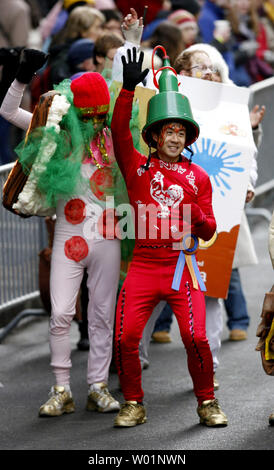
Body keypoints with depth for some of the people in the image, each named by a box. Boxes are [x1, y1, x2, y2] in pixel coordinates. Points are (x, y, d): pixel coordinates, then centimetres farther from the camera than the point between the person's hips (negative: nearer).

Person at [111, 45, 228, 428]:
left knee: (195, 338, -14)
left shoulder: (198, 177, 9)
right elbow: (119, 131, -6)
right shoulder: (138, 168, 8)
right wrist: (129, 88, -16)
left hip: (182, 265, -1)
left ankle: (207, 403, 4)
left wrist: (196, 217, -13)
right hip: (143, 264, 1)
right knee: (125, 338, -9)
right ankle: (134, 405, 9)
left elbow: (209, 231, 11)